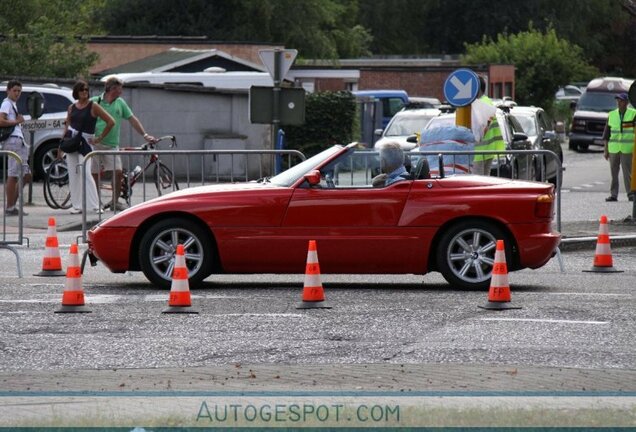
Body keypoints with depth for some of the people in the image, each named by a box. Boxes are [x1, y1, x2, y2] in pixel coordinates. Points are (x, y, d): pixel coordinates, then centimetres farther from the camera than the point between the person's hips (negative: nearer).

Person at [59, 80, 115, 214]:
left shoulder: (93, 106, -3)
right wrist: (60, 147, 15)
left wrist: (99, 138, -4)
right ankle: (76, 205, 8)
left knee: (86, 174, -14)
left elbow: (111, 122, -5)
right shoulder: (71, 108, 10)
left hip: (85, 143, -4)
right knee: (73, 175, 3)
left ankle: (96, 205, -12)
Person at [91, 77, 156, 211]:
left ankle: (115, 202, 6)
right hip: (95, 144, -4)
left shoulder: (120, 103, 11)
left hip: (112, 145, 4)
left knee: (118, 172, -7)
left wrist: (145, 135, 6)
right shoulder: (94, 102, -3)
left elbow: (132, 119, 13)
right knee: (95, 174, -1)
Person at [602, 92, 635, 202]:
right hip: (613, 149, 3)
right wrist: (605, 150, 7)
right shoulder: (612, 115, 10)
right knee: (613, 172, 3)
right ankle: (613, 194, 8)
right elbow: (606, 134, 12)